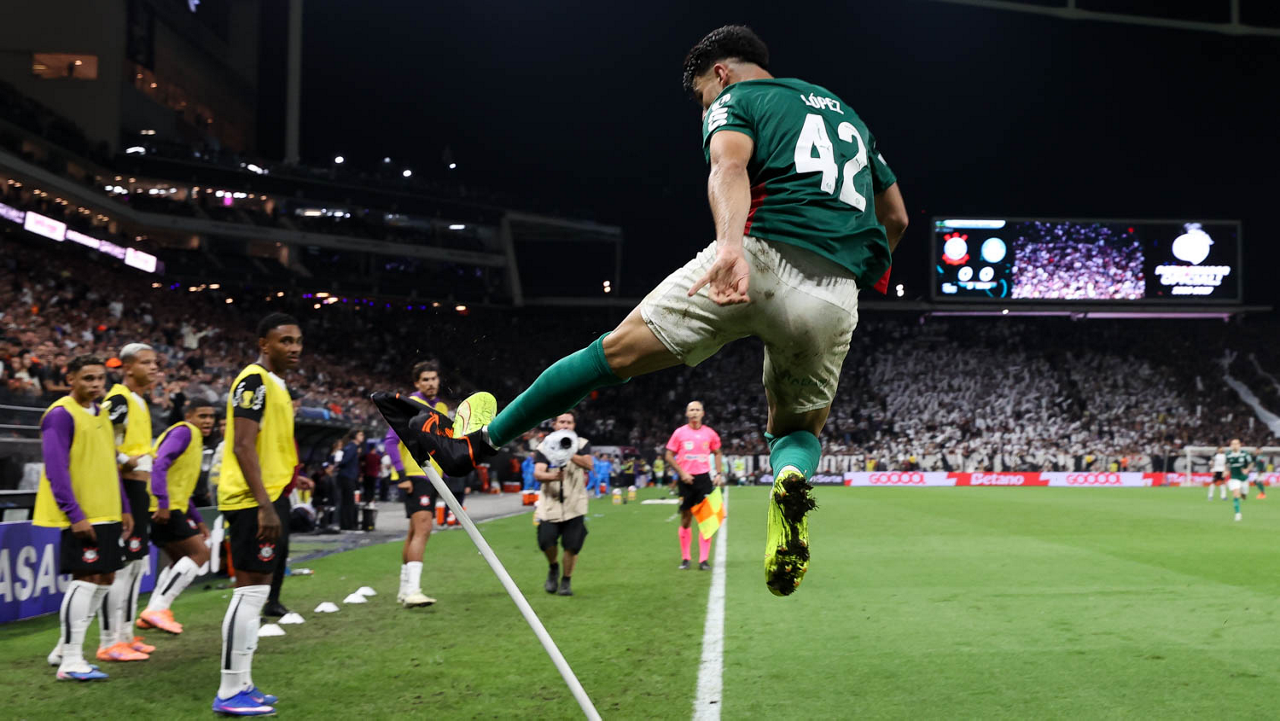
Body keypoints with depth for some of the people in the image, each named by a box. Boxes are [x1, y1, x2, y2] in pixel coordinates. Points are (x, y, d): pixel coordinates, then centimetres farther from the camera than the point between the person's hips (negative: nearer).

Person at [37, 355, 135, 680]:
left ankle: (64, 649, 22)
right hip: (82, 516, -9)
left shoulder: (100, 413, 16)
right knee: (86, 578, -10)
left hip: (105, 513, 9)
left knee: (104, 578, 11)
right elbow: (56, 470, -17)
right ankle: (70, 661, -5)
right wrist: (74, 514, -22)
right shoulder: (60, 415, -11)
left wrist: (123, 508, 17)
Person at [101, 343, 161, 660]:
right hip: (123, 490, -10)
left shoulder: (141, 402, 16)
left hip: (140, 491, 10)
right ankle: (109, 643, -4)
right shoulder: (118, 400, -14)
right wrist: (126, 461, -18)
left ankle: (126, 634, 22)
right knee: (120, 566, -8)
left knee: (138, 563, 14)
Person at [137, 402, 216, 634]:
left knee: (180, 560, 17)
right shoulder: (184, 431, -8)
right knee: (200, 553, -10)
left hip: (170, 508, 10)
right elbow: (160, 464, -22)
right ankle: (157, 609, -12)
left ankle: (153, 612, 15)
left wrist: (197, 520, 25)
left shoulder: (196, 440, 23)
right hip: (164, 508, -10)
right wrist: (163, 503, -29)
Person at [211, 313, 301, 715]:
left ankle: (242, 685, 19)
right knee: (250, 591, -9)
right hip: (254, 502, -10)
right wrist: (265, 505, -26)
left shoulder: (275, 385, 18)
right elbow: (242, 446, -21)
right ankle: (229, 693, -4)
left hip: (268, 500, 10)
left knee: (256, 592, 12)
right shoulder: (254, 381, -13)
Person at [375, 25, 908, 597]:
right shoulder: (844, 112, 32)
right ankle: (792, 478, -14)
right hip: (835, 299, 5)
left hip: (761, 256, -5)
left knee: (619, 351, 6)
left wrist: (731, 243, -31)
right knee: (799, 426, 22)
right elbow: (896, 218, 33)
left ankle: (476, 445, 11)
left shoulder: (734, 100, 13)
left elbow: (729, 166, -12)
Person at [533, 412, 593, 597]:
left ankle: (566, 580, 17)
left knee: (571, 545, -5)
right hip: (550, 504, 0)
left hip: (574, 506, 0)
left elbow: (588, 464, -15)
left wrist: (569, 454, -33)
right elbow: (538, 473, -11)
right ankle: (553, 568, 19)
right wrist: (552, 476, -33)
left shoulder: (582, 445, 5)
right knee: (546, 541, -13)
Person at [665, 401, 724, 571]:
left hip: (704, 477, 1)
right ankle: (685, 558, 14)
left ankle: (703, 560, -3)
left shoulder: (710, 434, 5)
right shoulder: (679, 433, 0)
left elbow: (717, 453, 18)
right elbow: (669, 456, 3)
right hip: (686, 479, -1)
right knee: (686, 519, 4)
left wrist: (718, 474, 7)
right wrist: (682, 473, -9)